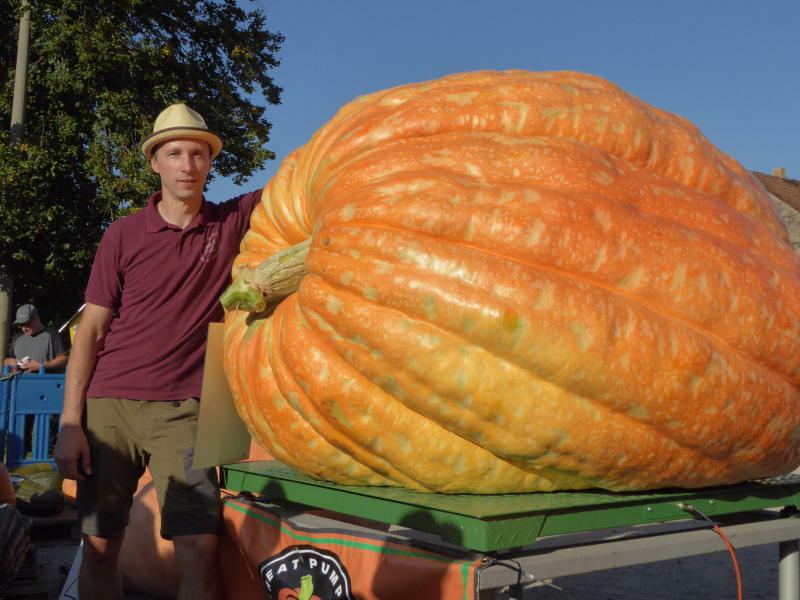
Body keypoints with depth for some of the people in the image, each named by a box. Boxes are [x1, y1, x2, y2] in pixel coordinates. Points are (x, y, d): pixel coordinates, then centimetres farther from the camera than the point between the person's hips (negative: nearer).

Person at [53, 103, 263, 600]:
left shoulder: (232, 222, 5)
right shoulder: (124, 234, 4)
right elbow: (91, 331, 3)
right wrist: (70, 424, -3)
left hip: (182, 410, 0)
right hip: (109, 407, 1)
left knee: (200, 552, -11)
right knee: (99, 547, 3)